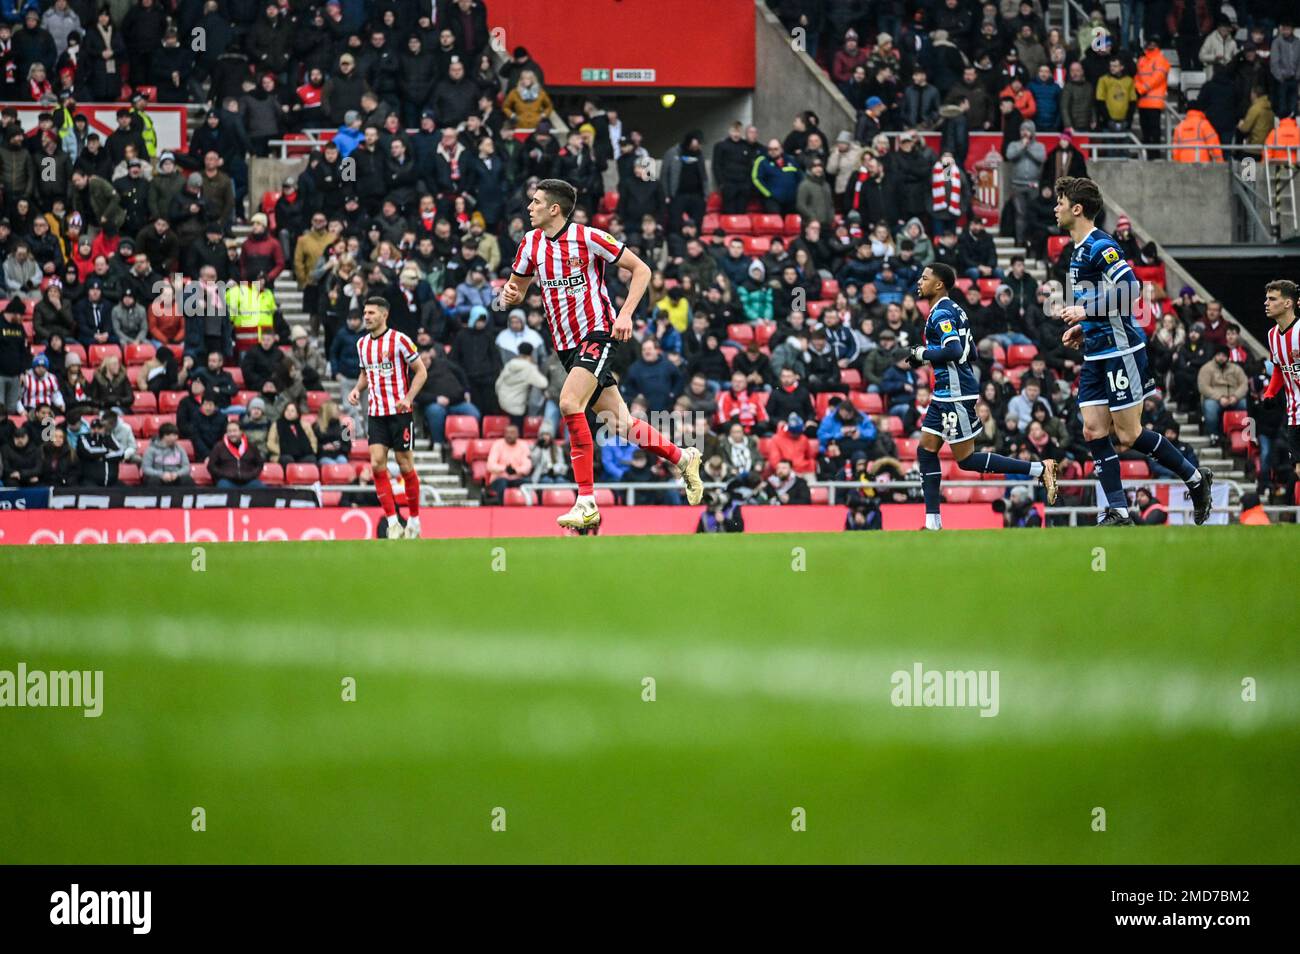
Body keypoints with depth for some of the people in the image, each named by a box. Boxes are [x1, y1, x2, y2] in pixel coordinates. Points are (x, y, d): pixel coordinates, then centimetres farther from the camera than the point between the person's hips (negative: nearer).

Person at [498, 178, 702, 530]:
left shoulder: (587, 237, -11)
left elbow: (641, 269, -5)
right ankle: (682, 457, 29)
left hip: (597, 333, -7)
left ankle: (586, 502, -27)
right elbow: (517, 284, 19)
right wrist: (510, 294, -5)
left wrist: (625, 315, -15)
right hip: (566, 344, 7)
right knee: (620, 424, 6)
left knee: (569, 403, -27)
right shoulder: (531, 242, 6)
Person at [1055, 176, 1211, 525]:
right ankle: (1118, 512, 1)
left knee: (1129, 436, -5)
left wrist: (1086, 311, -24)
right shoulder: (1079, 250, 16)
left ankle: (1195, 477, 12)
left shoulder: (1100, 246, -15)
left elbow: (1130, 289, -26)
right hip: (1096, 354, 10)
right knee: (1094, 431, 1)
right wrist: (1083, 327, 17)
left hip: (1120, 350, -10)